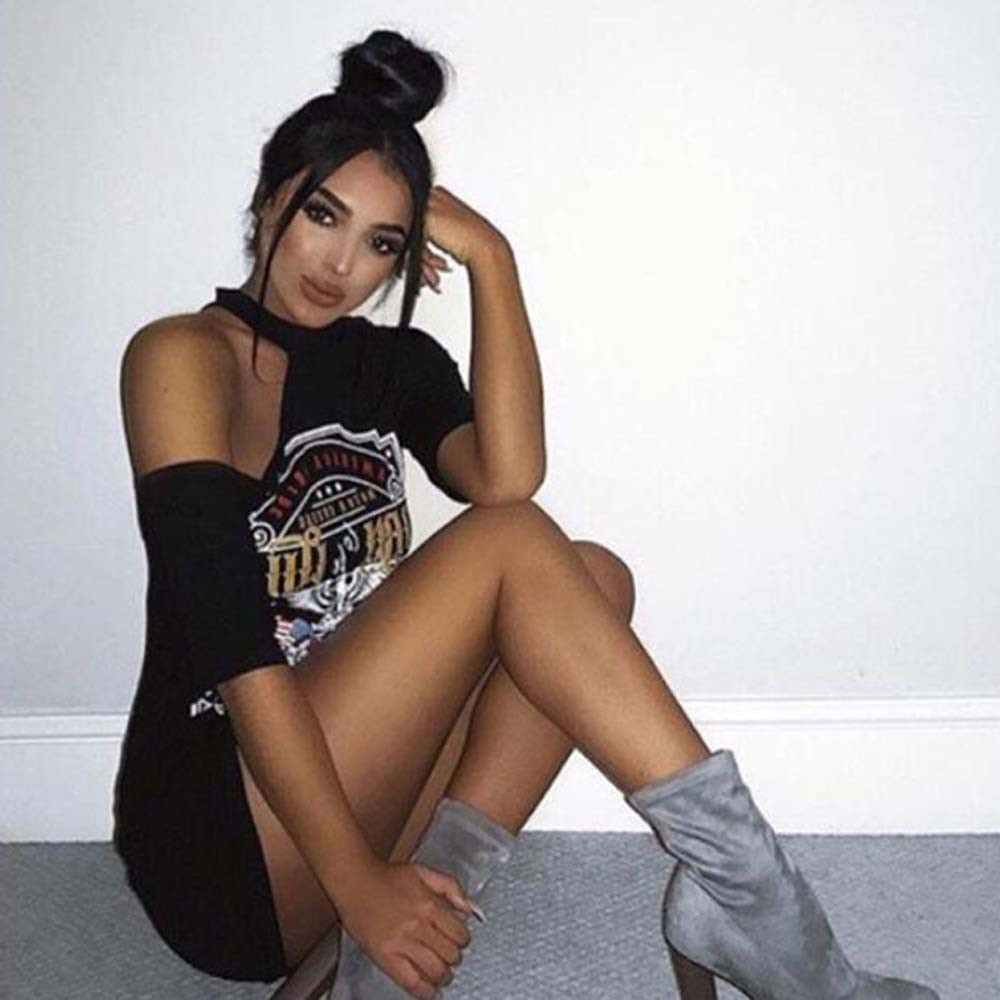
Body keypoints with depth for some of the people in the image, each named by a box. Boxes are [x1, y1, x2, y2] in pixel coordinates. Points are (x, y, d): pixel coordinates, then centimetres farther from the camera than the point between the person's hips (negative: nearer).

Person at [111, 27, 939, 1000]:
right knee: (510, 544, -21)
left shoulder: (394, 363, 11)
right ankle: (738, 887, -18)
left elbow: (507, 477, -11)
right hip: (220, 848, -6)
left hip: (353, 789, 7)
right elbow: (230, 641, -19)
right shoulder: (182, 356, -8)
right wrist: (358, 884, -22)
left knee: (592, 580, -12)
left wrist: (491, 260, -11)